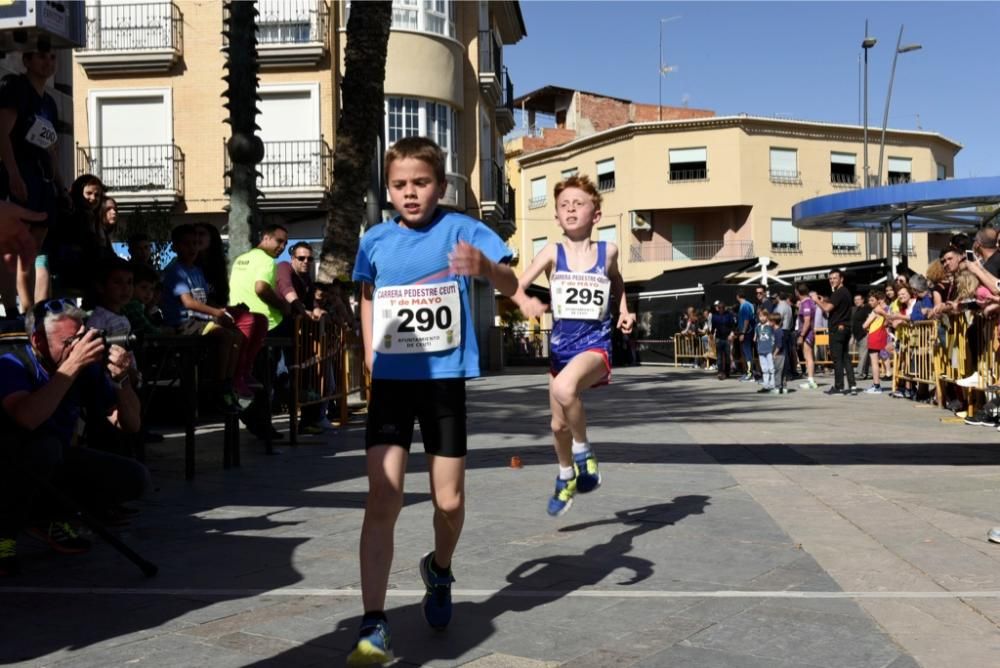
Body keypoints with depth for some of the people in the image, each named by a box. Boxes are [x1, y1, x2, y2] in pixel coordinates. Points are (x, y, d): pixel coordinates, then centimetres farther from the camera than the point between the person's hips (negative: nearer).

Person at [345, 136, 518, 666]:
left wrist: (487, 268, -44)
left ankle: (439, 571, 40)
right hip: (391, 381, 2)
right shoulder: (375, 241, 3)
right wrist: (370, 353, 11)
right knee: (382, 500, -8)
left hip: (445, 380, -1)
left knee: (449, 500, 8)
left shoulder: (461, 230, -8)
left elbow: (510, 286, -22)